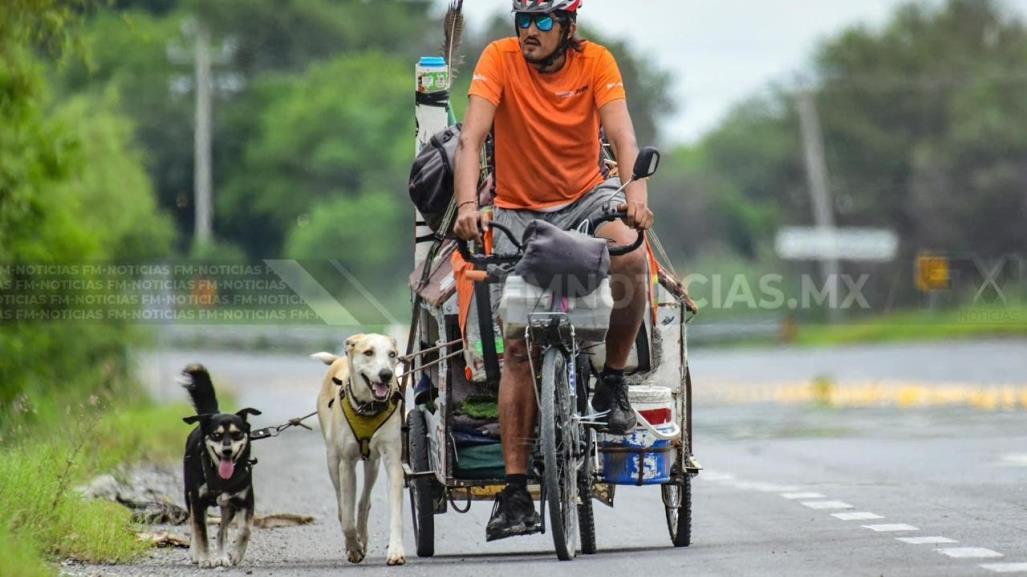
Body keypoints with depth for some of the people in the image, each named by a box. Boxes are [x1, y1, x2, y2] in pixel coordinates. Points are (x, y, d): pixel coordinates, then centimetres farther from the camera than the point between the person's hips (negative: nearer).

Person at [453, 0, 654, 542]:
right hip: (520, 209, 0)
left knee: (629, 255, -33)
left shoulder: (595, 61, -10)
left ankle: (613, 379, -9)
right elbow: (471, 137, -22)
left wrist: (636, 193, -40)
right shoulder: (500, 59, -13)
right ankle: (515, 488, -6)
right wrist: (467, 204, -38)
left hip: (585, 197, 0)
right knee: (519, 345, -8)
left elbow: (621, 133, -21)